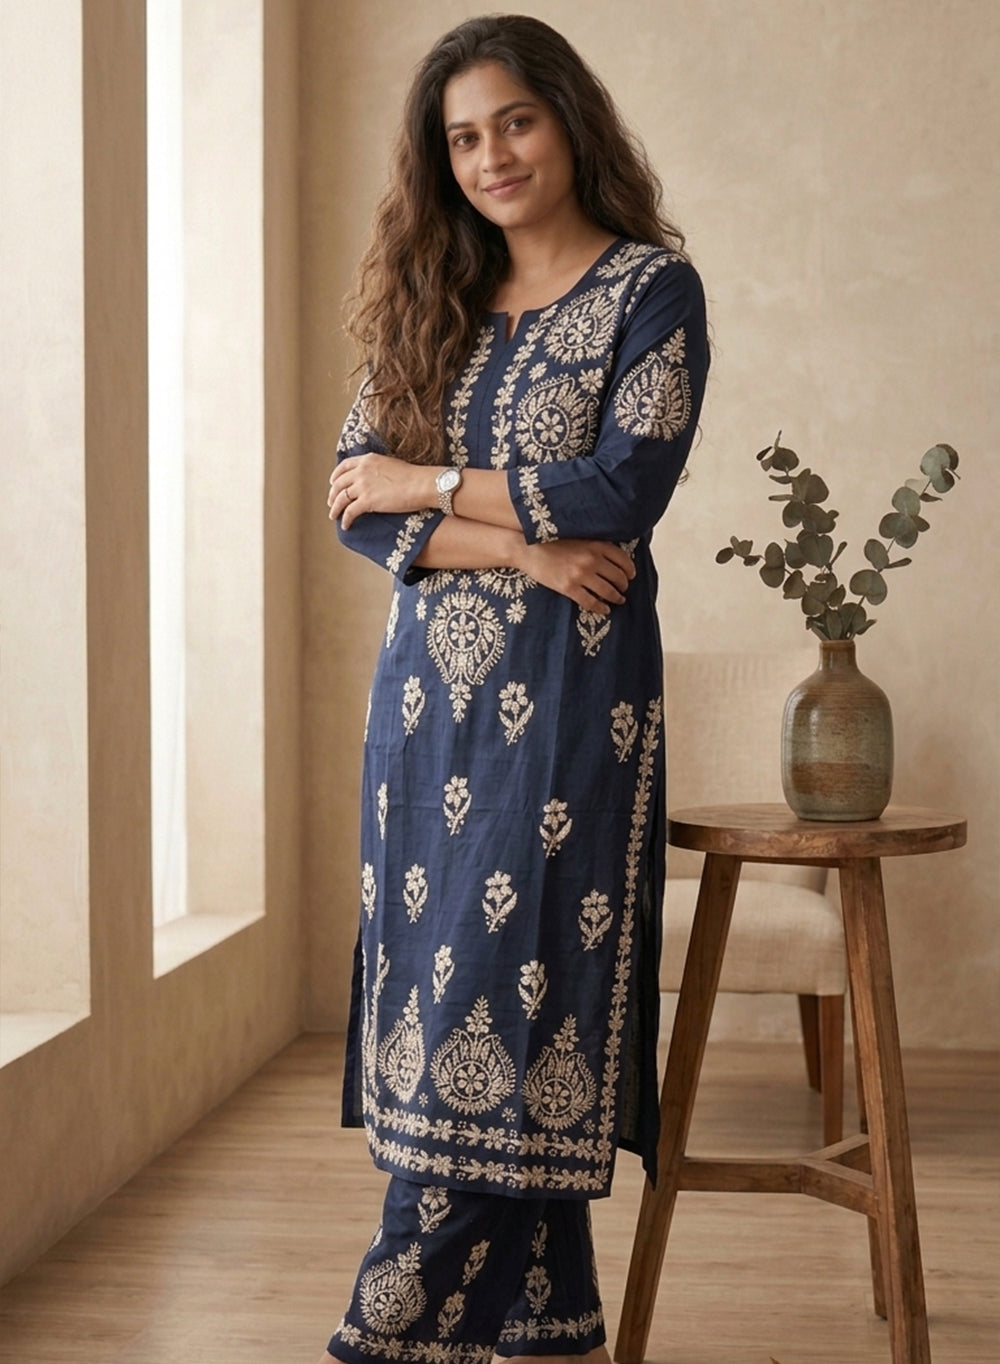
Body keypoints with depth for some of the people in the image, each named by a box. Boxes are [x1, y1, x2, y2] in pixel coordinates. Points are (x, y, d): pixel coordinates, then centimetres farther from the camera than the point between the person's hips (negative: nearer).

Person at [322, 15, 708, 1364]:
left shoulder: (653, 288, 0)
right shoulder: (430, 302, 14)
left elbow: (621, 492, -12)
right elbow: (355, 498, 3)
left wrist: (426, 482, -5)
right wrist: (520, 548, -11)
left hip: (568, 691, -5)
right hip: (430, 690, 5)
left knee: (502, 995, -7)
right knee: (441, 989, 4)